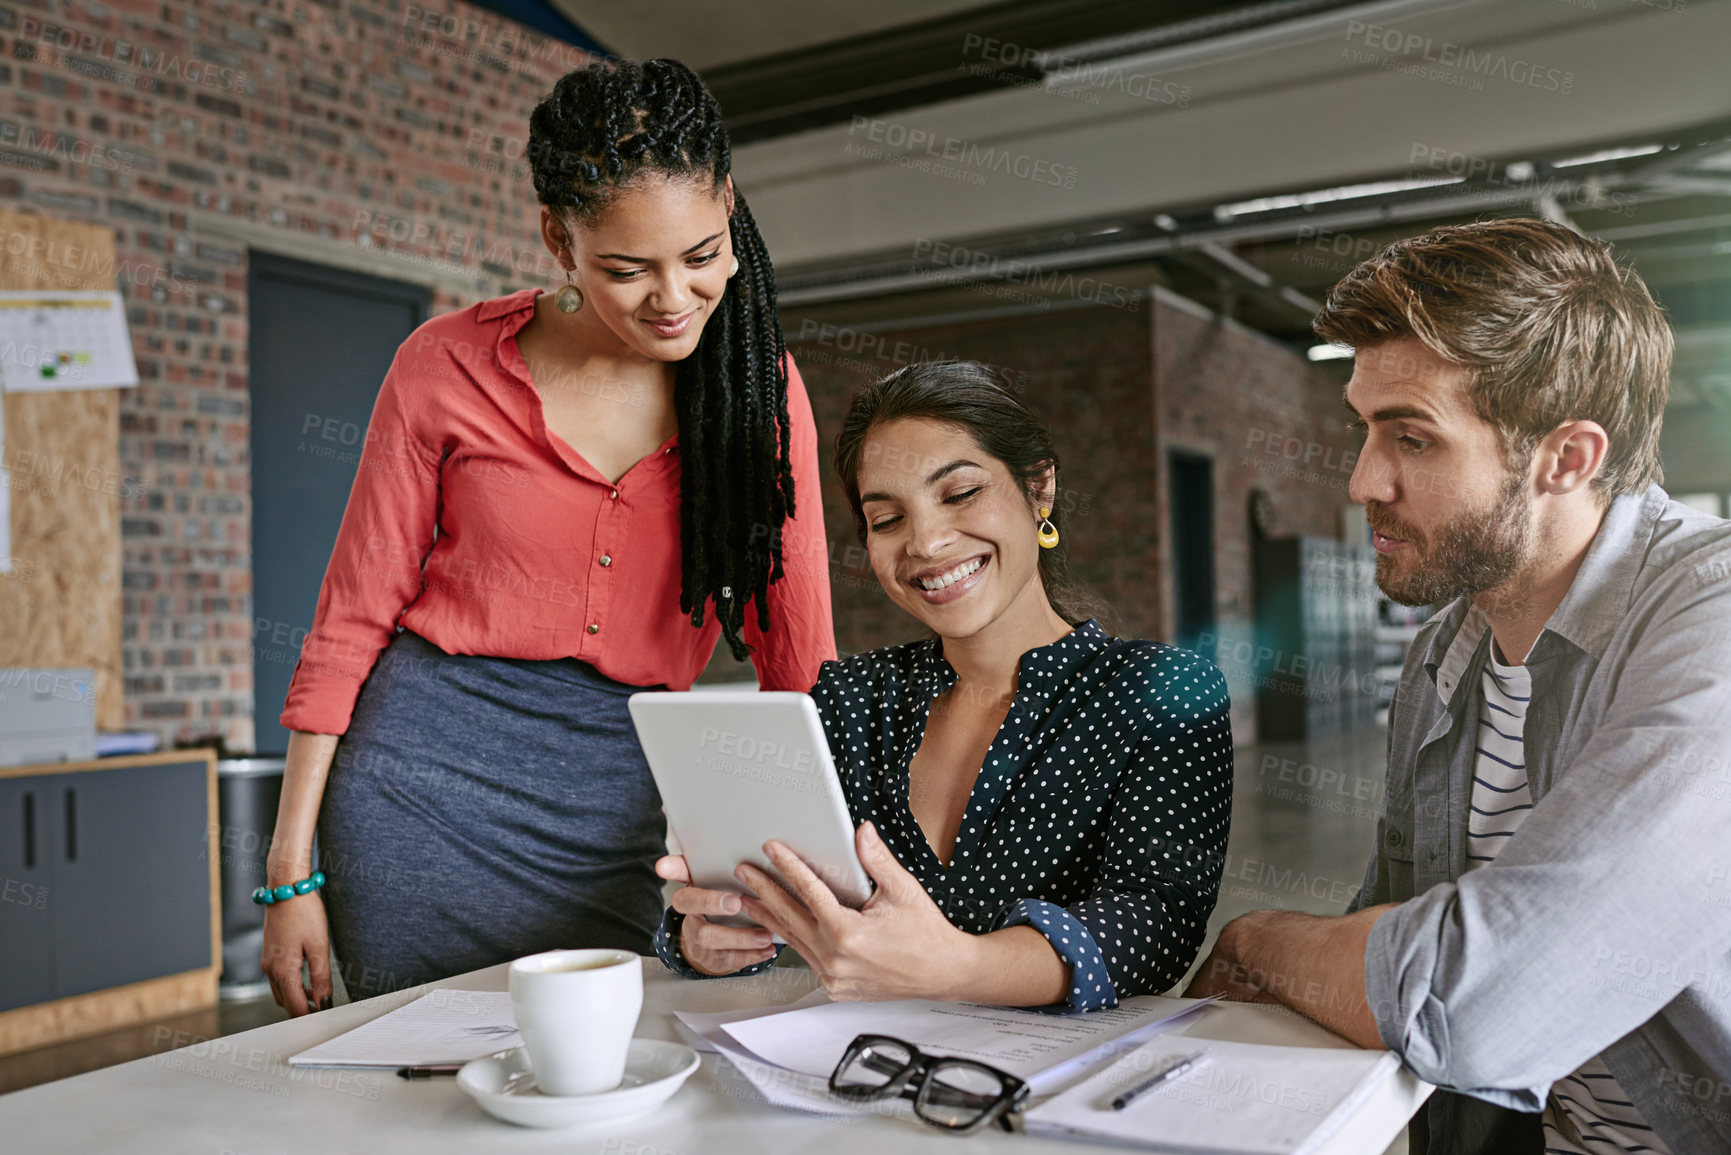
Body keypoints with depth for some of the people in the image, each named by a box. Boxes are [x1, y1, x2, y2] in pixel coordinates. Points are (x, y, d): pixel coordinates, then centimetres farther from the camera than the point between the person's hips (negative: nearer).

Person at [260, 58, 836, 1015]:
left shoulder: (759, 387, -2)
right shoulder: (448, 364, -6)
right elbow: (350, 622, 0)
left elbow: (800, 662, -1)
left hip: (615, 804, 2)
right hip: (425, 769, -1)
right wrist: (291, 874, -1)